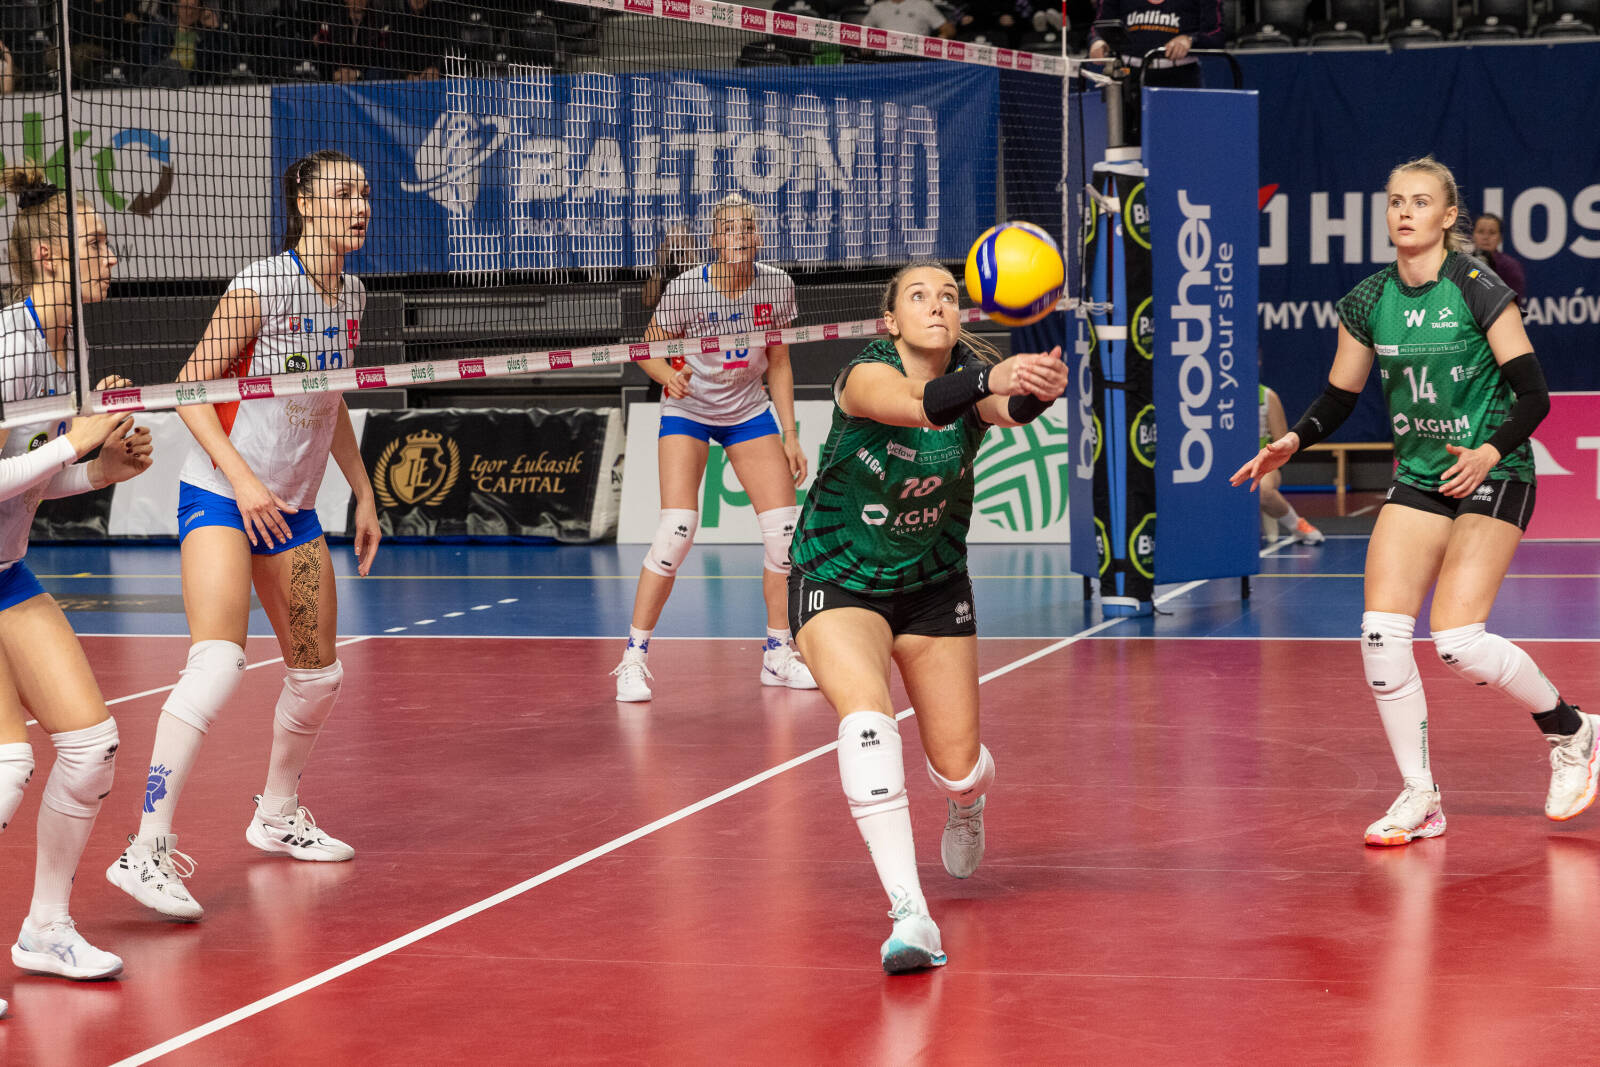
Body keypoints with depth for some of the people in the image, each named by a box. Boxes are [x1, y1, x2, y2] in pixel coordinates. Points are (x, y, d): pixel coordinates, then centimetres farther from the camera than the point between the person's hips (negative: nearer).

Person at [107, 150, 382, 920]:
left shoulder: (351, 296, 7)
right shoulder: (260, 288, -16)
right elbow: (189, 390, -14)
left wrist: (362, 493, 18)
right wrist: (241, 478, -24)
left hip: (292, 508, 8)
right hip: (219, 497, -8)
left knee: (319, 674, 12)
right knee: (218, 661, -24)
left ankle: (277, 816, 35)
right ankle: (148, 850, -26)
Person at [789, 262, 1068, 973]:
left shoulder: (976, 379, -14)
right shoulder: (866, 375, -22)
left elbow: (1007, 409, -38)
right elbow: (917, 405, -46)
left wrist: (1040, 386, -62)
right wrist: (990, 379, -65)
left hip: (933, 586, 4)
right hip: (836, 584, -3)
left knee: (957, 767, 4)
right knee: (864, 709, -32)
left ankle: (965, 804, 45)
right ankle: (909, 914, -38)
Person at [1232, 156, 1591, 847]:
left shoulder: (1480, 292, -12)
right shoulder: (1368, 303, 3)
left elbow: (1533, 394, -12)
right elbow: (1337, 399, 10)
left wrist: (1492, 451, -29)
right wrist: (1293, 441, -9)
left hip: (1492, 478, -5)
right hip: (1418, 479, 5)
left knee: (1457, 641, -17)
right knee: (1381, 633, -10)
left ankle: (1570, 731, 10)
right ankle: (1420, 797, 3)